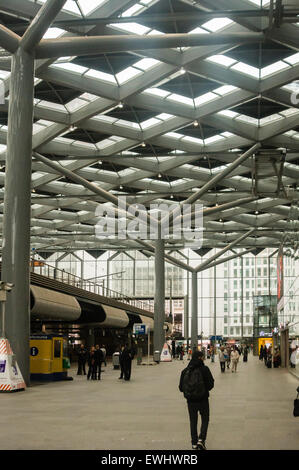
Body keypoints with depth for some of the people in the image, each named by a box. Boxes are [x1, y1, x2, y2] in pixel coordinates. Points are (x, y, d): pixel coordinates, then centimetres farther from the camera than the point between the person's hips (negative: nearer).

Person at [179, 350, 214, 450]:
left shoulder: (185, 371, -2)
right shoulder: (204, 369, -12)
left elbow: (181, 387, -1)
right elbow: (211, 384, -10)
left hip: (190, 400, 3)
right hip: (203, 400, -3)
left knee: (193, 421, 15)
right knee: (205, 420, 11)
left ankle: (194, 443, 17)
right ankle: (201, 439, -4)